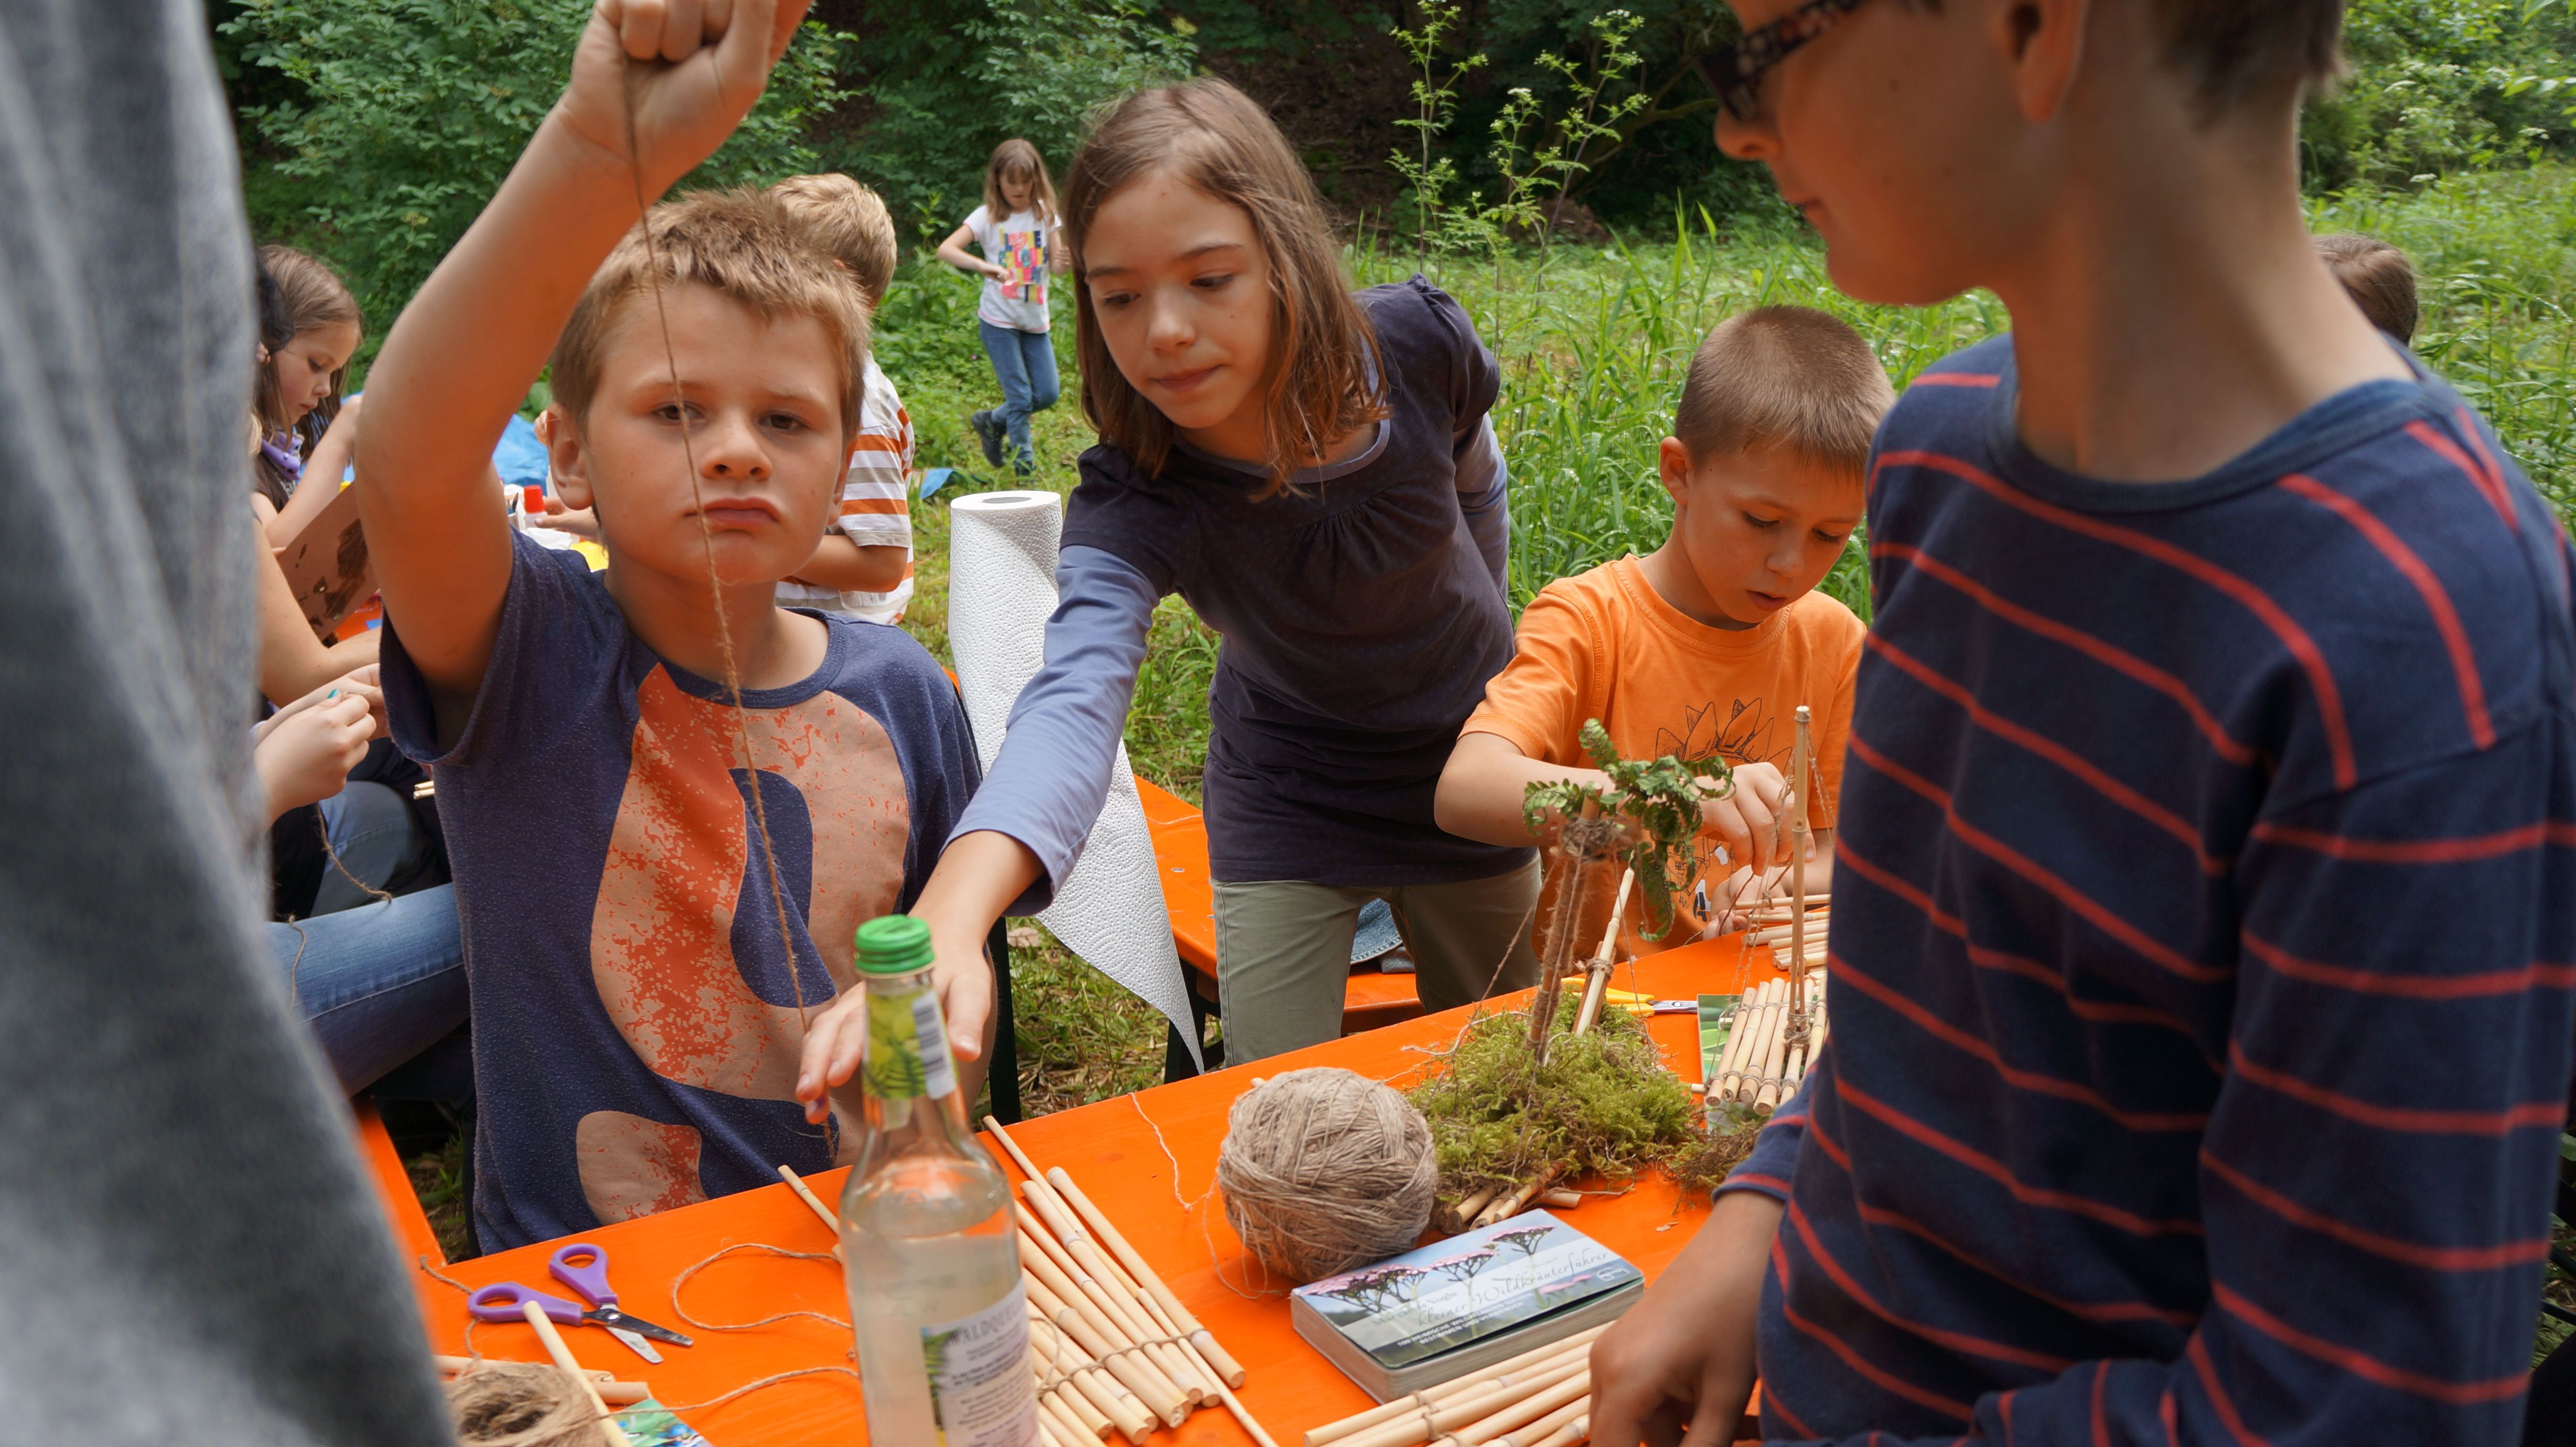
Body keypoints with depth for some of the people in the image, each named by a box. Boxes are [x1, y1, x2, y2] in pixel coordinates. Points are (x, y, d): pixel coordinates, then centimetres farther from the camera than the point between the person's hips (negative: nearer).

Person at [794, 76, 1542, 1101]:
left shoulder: (1419, 343, -26)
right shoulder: (1132, 506, -32)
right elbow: (1073, 701, -50)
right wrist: (948, 920, -69)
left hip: (1466, 766, 2)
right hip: (1286, 800, -2)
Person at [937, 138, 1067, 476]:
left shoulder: (1045, 213, 2)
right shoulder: (988, 217, -9)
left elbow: (1054, 264, 3)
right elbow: (945, 249, -20)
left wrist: (1062, 262, -22)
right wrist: (983, 266, -37)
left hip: (1036, 320, 4)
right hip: (999, 320, -4)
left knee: (1047, 395, 6)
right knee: (1020, 396, -6)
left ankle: (992, 422, 28)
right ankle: (1023, 460, 10)